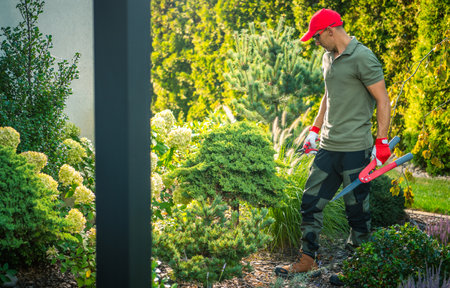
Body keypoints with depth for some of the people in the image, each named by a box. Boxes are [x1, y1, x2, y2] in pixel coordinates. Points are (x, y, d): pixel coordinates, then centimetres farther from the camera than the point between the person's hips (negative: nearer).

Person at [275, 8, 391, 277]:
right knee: (311, 202, 6)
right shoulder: (328, 57, 15)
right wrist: (315, 129, 25)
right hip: (328, 147, 8)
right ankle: (307, 260, 15)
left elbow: (383, 101, -11)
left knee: (357, 208, 4)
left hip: (355, 149, -8)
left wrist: (382, 141, -14)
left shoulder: (363, 58, -12)